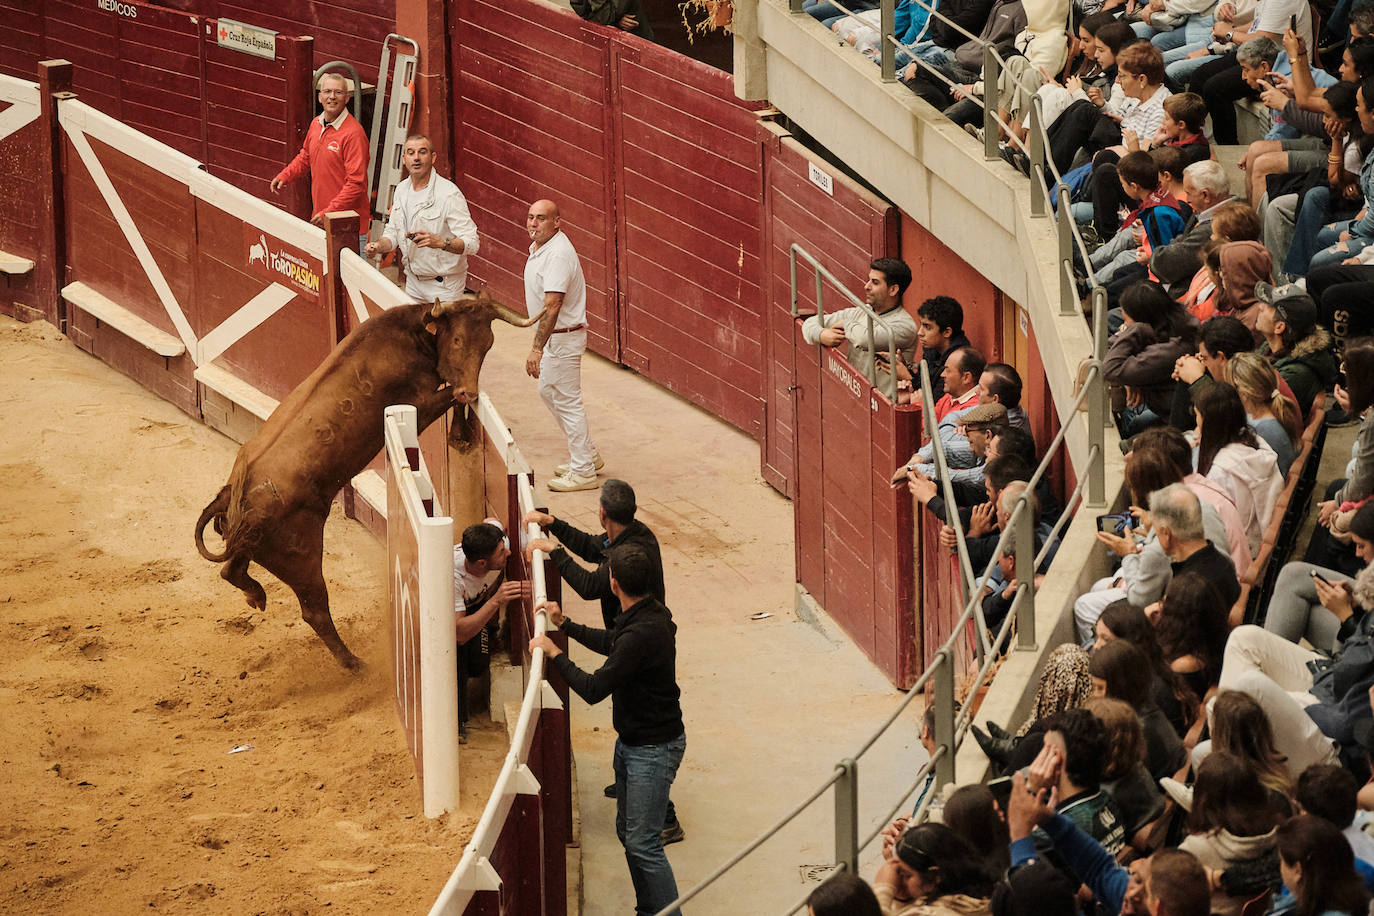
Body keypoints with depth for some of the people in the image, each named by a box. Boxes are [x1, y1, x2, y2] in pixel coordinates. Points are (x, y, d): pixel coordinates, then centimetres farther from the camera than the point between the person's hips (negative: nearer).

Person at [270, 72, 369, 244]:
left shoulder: (353, 133, -16)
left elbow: (356, 183, -20)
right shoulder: (316, 124, 9)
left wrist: (329, 213, -21)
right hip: (320, 217, 7)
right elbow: (305, 157, 30)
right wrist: (284, 176, 15)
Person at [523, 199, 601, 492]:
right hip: (552, 335, 11)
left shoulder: (558, 255, -26)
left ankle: (583, 471, 6)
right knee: (548, 391, 22)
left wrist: (537, 349, -34)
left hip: (563, 337, -11)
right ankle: (588, 454, 32)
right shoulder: (539, 246, 7)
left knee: (568, 401, -3)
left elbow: (552, 306, -32)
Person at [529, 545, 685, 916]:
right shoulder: (649, 613, 1)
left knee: (643, 843, -8)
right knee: (628, 832, 18)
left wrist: (554, 653, -13)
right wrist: (564, 624, 27)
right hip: (631, 742, 10)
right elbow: (610, 643, 24)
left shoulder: (642, 633, -30)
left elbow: (593, 689, -25)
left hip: (654, 749, -10)